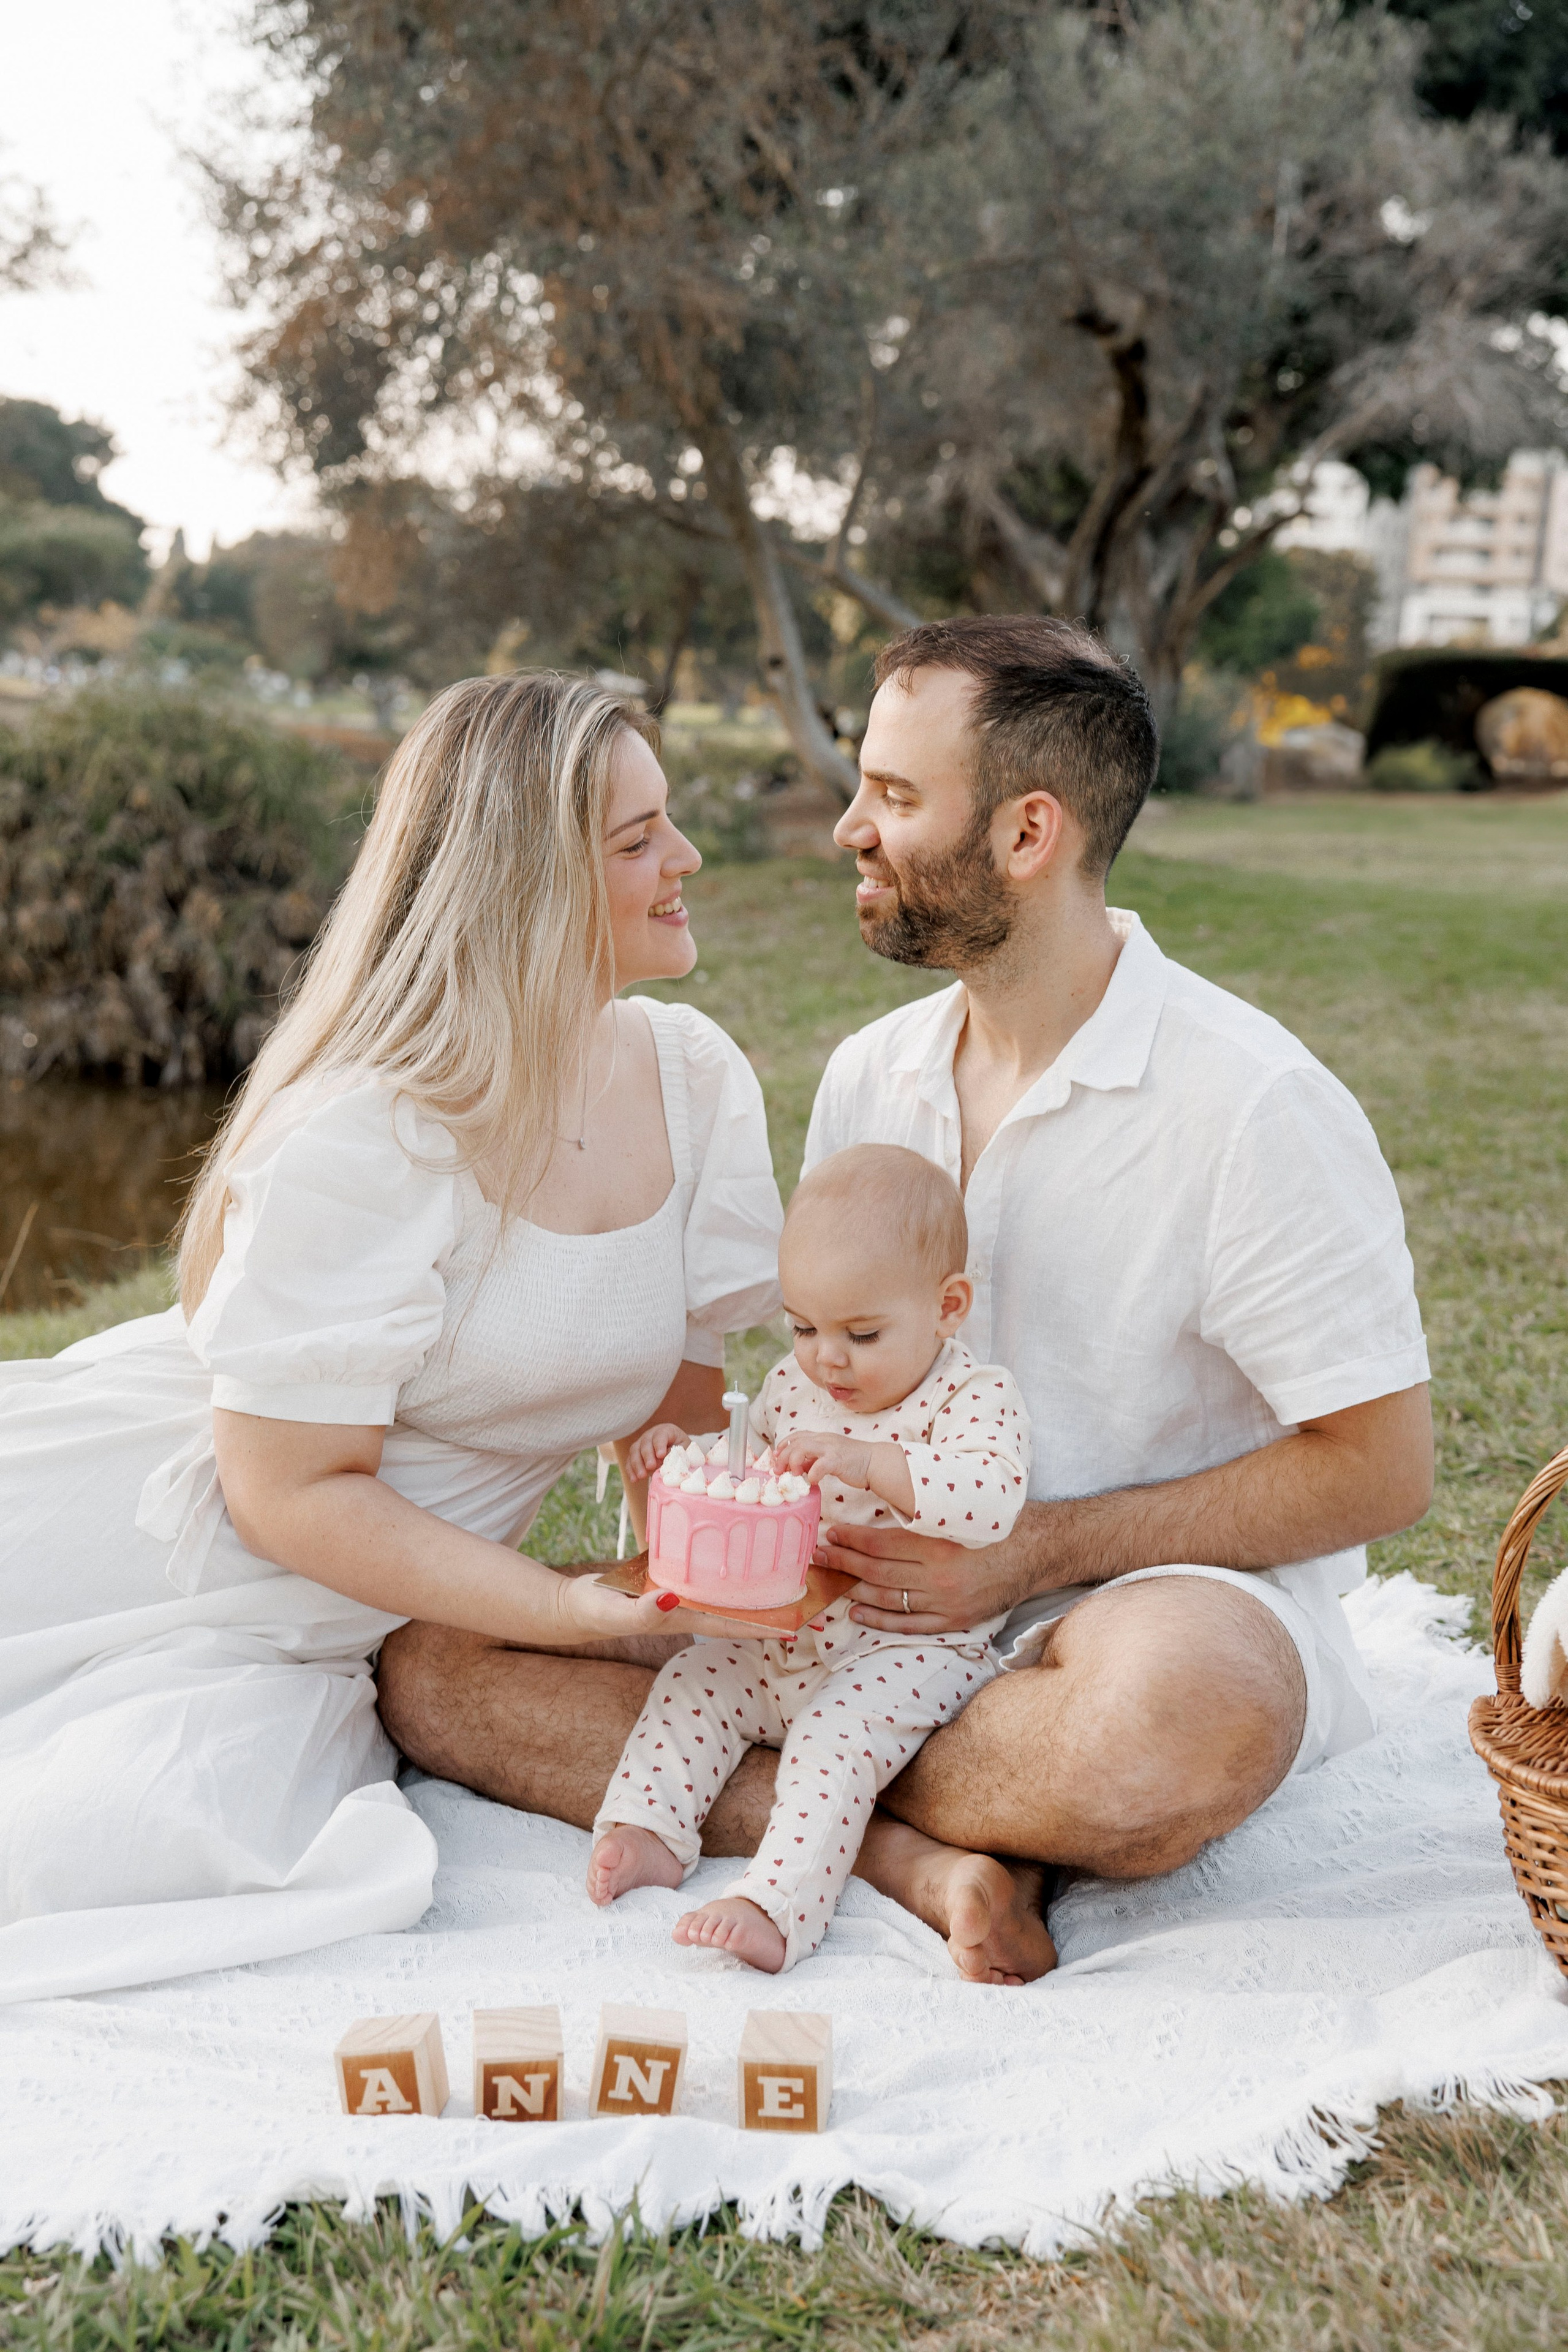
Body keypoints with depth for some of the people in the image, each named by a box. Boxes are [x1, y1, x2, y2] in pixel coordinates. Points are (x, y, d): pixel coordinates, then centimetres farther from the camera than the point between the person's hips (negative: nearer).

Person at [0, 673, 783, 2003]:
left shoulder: (699, 1079, -4)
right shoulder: (361, 1139, -24)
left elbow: (680, 1396, 5)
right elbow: (293, 1491, -20)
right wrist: (583, 1609, -26)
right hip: (124, 1544, -3)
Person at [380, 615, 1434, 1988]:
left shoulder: (1255, 1108, -13)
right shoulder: (867, 1077, 7)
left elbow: (1379, 1471, -11)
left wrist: (1026, 1553, -17)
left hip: (1154, 1597, -5)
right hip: (889, 1612, 5)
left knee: (1179, 1713, -43)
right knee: (431, 1663, -10)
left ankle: (776, 1781, -14)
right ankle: (919, 1858, -21)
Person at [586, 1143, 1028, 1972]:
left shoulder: (974, 1398, -13)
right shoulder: (792, 1384, 7)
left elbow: (991, 1499, -33)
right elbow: (752, 1491, 19)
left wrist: (871, 1460, -41)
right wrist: (683, 1455, -1)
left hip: (910, 1651, -7)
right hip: (784, 1640, 7)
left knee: (836, 1729, -27)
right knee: (694, 1680, -5)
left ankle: (776, 1904, -34)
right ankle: (647, 1827, -4)